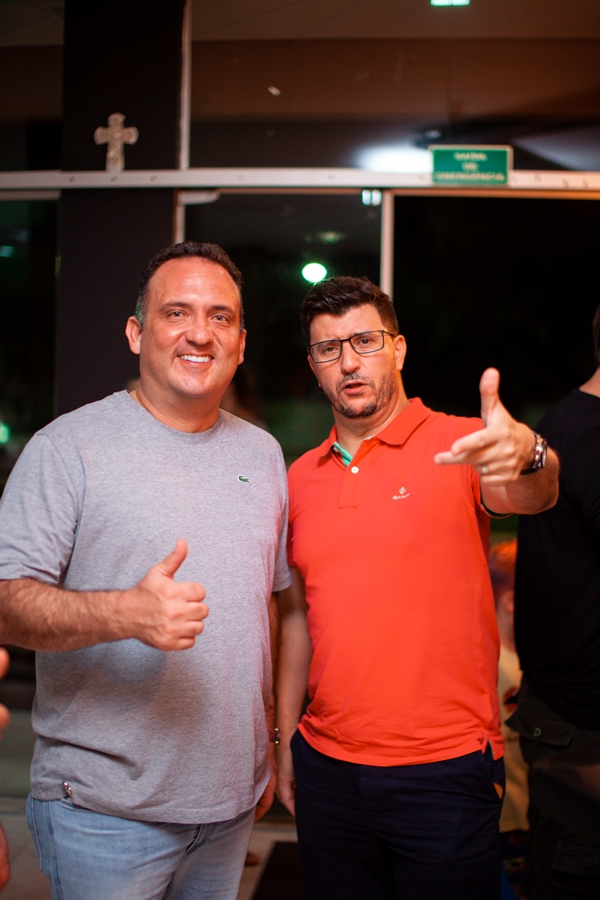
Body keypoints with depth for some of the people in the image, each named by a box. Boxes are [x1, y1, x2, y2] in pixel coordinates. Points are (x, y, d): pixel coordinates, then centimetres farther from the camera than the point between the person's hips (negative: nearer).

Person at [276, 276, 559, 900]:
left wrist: (525, 457, -49)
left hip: (444, 771, -3)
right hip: (327, 767, 4)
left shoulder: (457, 447, -6)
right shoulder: (301, 477, 6)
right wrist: (285, 738, 12)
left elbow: (529, 495, -27)